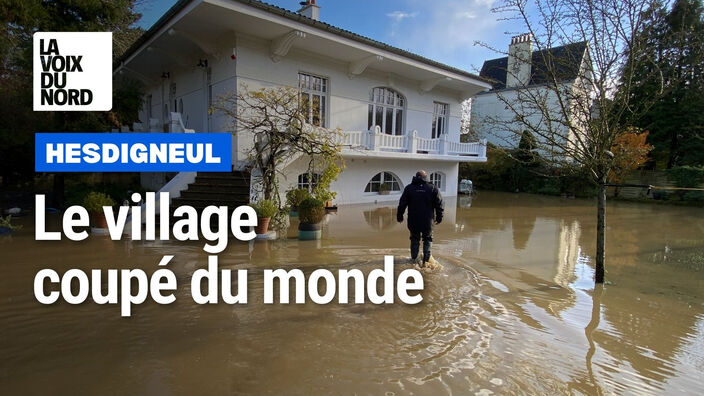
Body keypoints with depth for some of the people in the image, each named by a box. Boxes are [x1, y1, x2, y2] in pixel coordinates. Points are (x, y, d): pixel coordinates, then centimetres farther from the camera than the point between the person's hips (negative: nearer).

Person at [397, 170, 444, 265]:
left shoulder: (409, 188, 0)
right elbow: (439, 205, 2)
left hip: (413, 221, 1)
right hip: (427, 221, -1)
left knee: (414, 238, 17)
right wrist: (439, 217, 12)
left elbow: (402, 204, 2)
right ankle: (426, 258, 9)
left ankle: (414, 258, 20)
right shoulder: (433, 189, -1)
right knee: (428, 239, 15)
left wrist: (399, 216, 11)